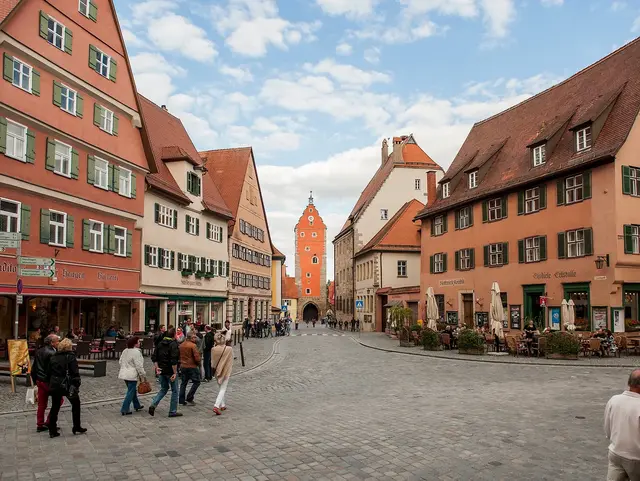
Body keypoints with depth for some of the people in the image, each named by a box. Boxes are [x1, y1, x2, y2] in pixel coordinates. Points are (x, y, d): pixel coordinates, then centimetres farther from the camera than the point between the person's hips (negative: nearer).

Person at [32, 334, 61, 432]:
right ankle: (48, 423, 6)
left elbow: (33, 368, 15)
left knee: (41, 404, 15)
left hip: (40, 380, 8)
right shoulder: (51, 353, -18)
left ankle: (40, 425, 20)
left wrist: (35, 381, 22)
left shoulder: (38, 352, 9)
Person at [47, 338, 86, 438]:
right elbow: (75, 373, -14)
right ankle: (77, 428, 17)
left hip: (54, 386, 5)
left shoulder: (53, 357, 7)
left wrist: (50, 384, 17)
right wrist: (77, 385, -9)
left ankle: (52, 431, 13)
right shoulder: (71, 357, -9)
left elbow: (48, 373, 10)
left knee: (55, 407, 12)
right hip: (67, 386, -5)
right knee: (76, 404, 12)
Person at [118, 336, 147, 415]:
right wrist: (143, 375, -11)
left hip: (124, 374, 9)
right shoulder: (136, 352, -19)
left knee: (133, 390, 21)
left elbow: (120, 362, 17)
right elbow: (139, 366, -19)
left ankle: (137, 405, 33)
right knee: (130, 392, -1)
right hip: (132, 375, -9)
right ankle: (125, 409, 1)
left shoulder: (125, 351, 9)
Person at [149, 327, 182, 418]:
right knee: (174, 391, 7)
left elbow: (154, 357, 8)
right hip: (170, 371, -7)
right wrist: (175, 373, -19)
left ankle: (153, 404, 2)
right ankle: (173, 412, 12)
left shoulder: (160, 343, 8)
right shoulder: (173, 344, -16)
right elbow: (174, 360, -23)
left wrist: (157, 367, 6)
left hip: (162, 371, 7)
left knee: (163, 389, 22)